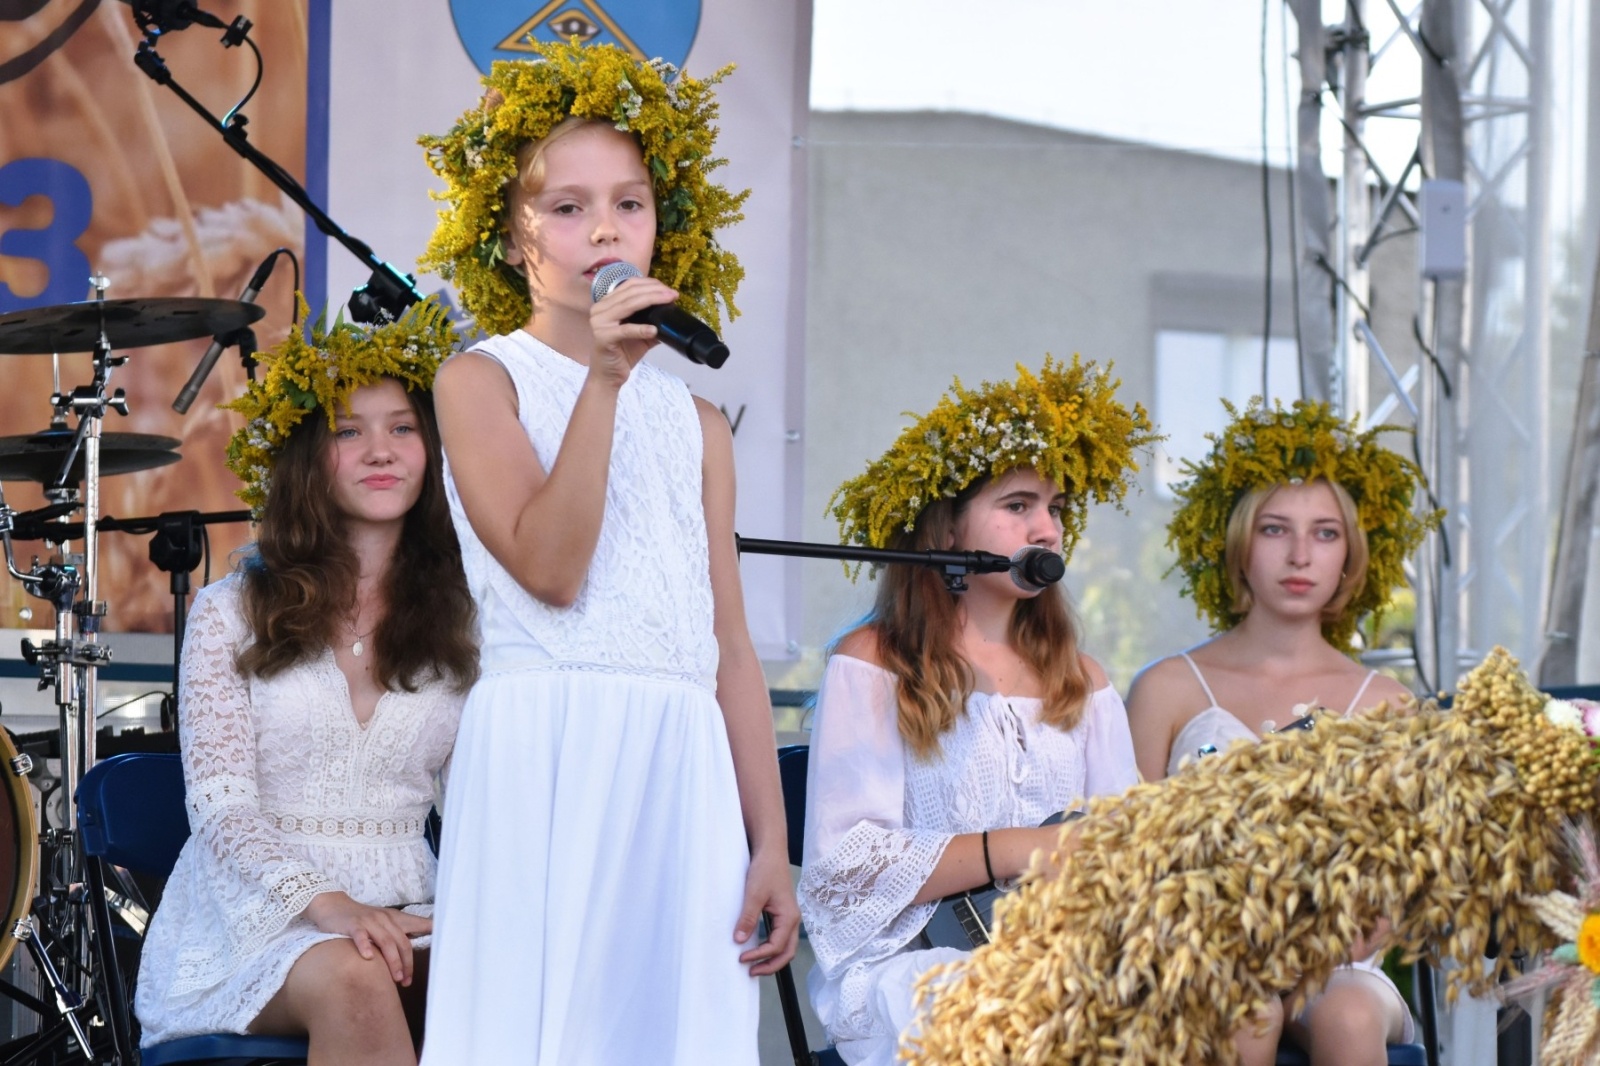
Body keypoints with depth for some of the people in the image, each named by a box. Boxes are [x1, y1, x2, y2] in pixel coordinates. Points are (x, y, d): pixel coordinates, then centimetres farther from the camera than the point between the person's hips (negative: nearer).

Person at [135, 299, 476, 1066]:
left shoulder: (458, 626, 12)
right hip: (256, 913, -2)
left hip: (403, 913, 2)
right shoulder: (231, 614, 4)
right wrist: (326, 904, -23)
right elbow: (220, 804, -6)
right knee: (355, 982, -37)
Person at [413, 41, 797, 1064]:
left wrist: (771, 844, 6)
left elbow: (731, 646, 13)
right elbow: (548, 568, -11)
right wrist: (603, 380, -13)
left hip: (687, 767, 4)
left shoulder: (695, 420, 16)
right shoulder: (484, 378, 4)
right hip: (547, 751, -4)